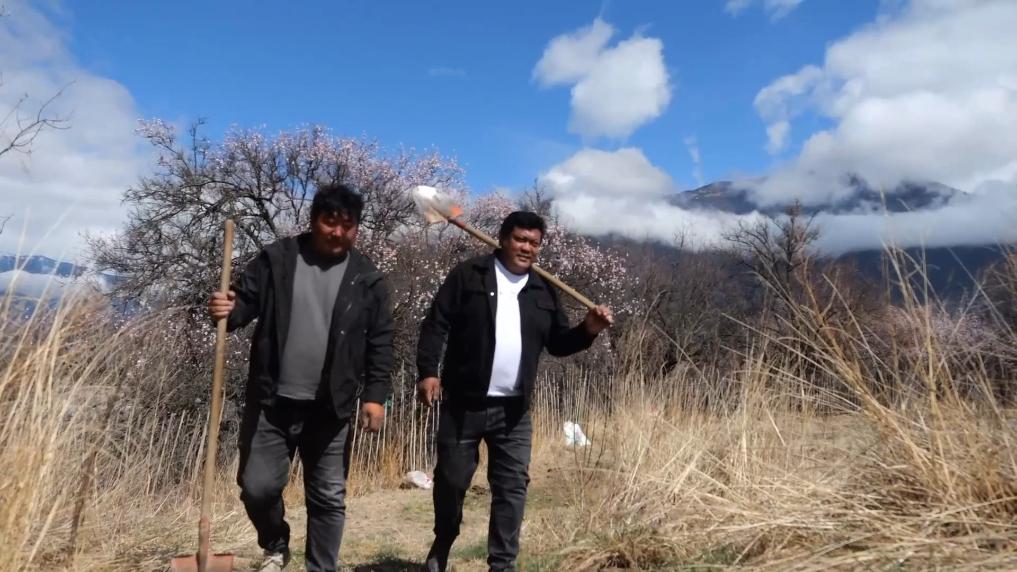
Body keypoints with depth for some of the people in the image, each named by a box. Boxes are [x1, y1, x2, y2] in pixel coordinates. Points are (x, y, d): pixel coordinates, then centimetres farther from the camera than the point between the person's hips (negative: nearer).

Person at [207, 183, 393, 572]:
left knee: (328, 497, 8)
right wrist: (227, 310, -22)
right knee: (258, 486, 6)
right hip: (271, 402, 0)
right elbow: (245, 301, 1)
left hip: (330, 408, 0)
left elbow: (380, 342, 0)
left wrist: (375, 395, -7)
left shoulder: (367, 280, 0)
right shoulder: (276, 259, 0)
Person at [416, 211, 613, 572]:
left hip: (514, 410, 3)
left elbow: (558, 343, 11)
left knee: (513, 487, 5)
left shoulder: (543, 291, 8)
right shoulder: (468, 275, -3)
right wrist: (428, 372, -16)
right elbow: (436, 324, -6)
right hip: (463, 403, -3)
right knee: (451, 479, 10)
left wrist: (588, 330, -7)